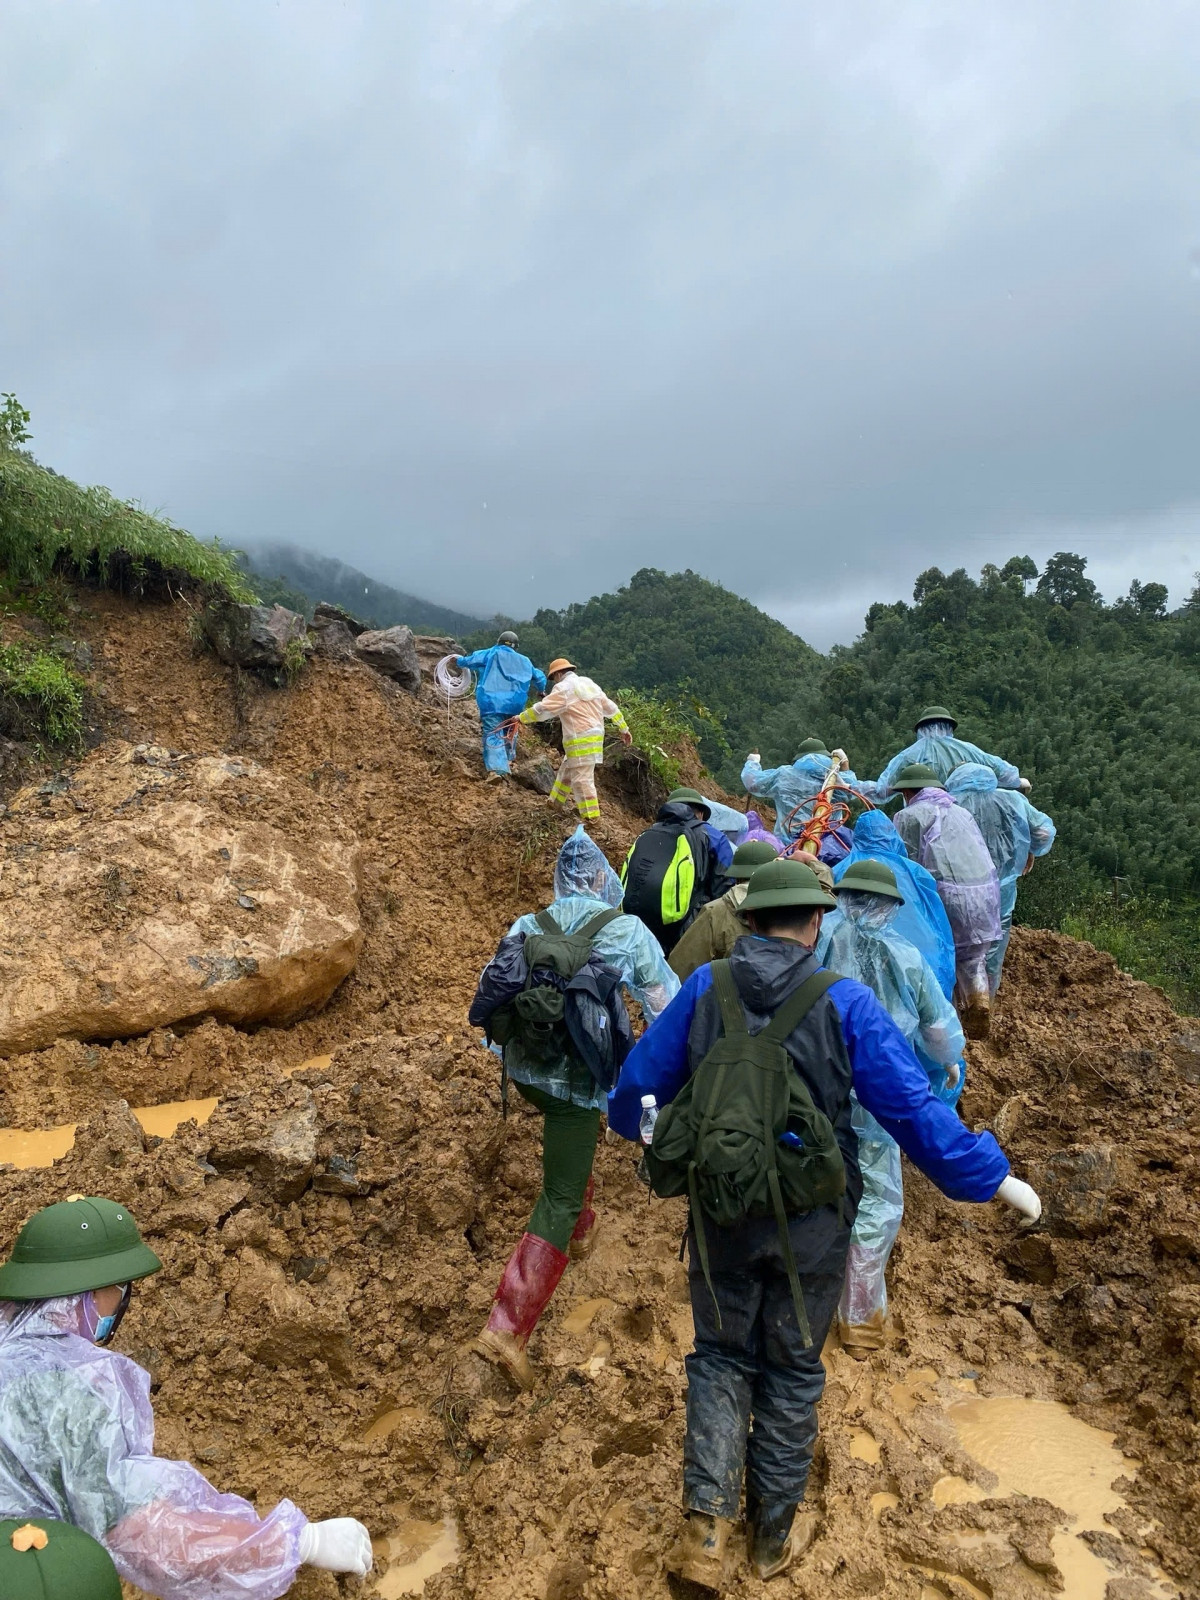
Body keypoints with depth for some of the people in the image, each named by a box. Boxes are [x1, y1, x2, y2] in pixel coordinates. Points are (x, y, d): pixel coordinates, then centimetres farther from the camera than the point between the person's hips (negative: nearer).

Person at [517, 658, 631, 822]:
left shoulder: (563, 688, -8)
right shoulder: (589, 684, 17)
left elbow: (542, 709, -12)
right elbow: (611, 707, 20)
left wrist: (521, 718, 0)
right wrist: (623, 728, 27)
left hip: (580, 741, -9)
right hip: (595, 736, 9)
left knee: (582, 779, -7)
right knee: (567, 771, 21)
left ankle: (591, 817, -7)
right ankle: (555, 803, 32)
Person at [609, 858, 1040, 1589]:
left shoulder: (705, 988, -9)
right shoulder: (846, 1002, -16)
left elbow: (640, 1083, 0)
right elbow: (911, 1108, -15)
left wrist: (630, 1117, 24)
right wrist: (992, 1177, -2)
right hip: (810, 1223, -1)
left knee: (723, 1358, 19)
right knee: (792, 1370, 18)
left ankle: (707, 1527, 8)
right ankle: (774, 1536, 33)